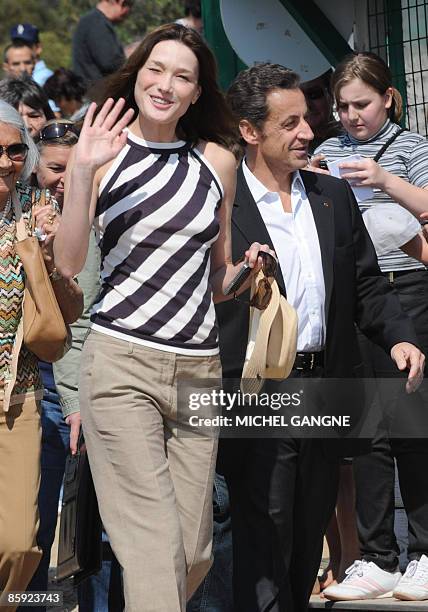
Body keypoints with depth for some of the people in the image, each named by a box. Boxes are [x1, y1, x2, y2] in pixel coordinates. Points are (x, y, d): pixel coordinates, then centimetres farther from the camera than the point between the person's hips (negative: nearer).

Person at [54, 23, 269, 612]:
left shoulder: (218, 160, 12)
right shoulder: (105, 153, 2)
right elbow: (69, 264, -7)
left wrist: (245, 270, 0)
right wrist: (83, 171, -17)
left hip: (200, 364, 4)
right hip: (121, 361, -4)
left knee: (195, 550, 5)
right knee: (155, 544, -11)